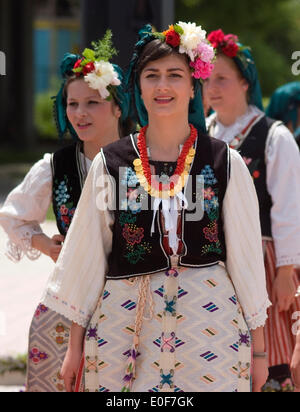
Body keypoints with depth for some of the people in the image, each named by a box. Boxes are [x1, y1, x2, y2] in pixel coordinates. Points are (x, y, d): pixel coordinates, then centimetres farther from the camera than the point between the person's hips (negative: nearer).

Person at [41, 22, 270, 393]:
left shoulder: (225, 163, 2)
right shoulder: (110, 164, 4)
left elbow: (246, 258, 5)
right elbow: (86, 258, 7)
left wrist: (258, 349, 5)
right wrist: (75, 346, 7)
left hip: (209, 326, 0)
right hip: (125, 328, 1)